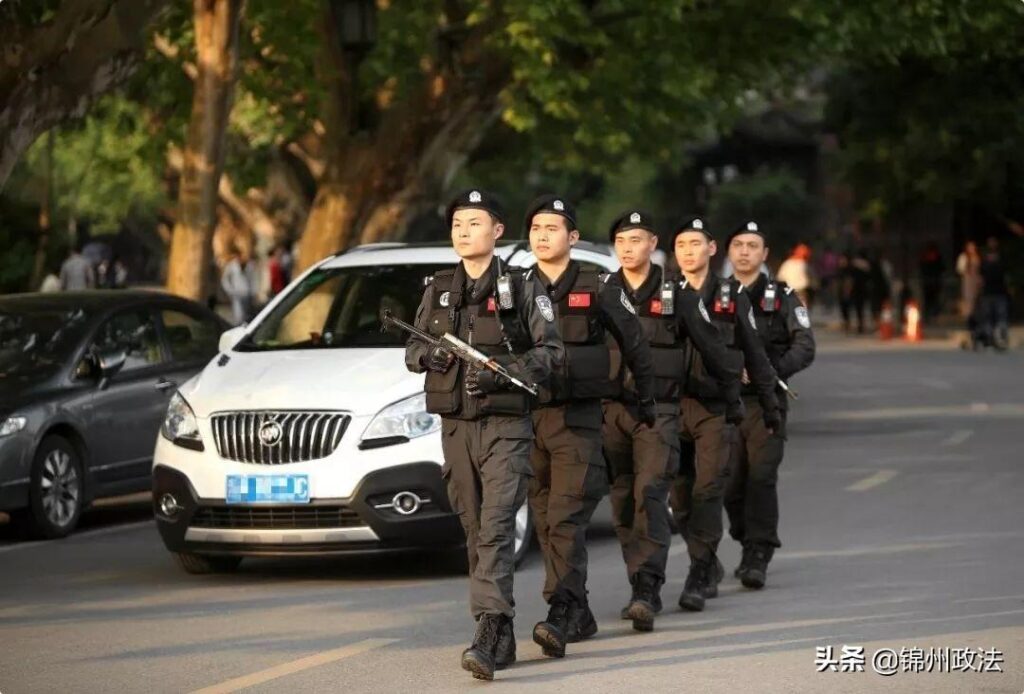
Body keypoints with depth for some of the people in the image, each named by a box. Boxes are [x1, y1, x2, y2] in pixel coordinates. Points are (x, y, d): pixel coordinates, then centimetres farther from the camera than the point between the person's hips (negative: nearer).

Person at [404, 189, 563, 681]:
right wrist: (426, 354, -8)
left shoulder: (522, 290, -1)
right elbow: (412, 350, 16)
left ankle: (487, 636, -25)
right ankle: (502, 638, 16)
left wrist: (500, 373, -19)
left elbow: (551, 352, -5)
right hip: (455, 425, 5)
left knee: (496, 528, -16)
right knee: (474, 531, 8)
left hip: (505, 424, -5)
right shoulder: (438, 290, 12)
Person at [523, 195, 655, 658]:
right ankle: (580, 616, 18)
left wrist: (647, 402, 15)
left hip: (577, 418, -4)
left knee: (566, 520, -16)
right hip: (526, 416, 4)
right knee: (544, 523, 7)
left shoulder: (597, 291, 0)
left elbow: (635, 348, 10)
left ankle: (560, 619, -24)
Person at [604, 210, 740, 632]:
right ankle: (643, 590, 17)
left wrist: (733, 392, 13)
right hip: (612, 410, 3)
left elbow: (711, 347, 9)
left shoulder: (677, 296, 2)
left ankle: (646, 592, -24)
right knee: (622, 503, 6)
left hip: (658, 412, -3)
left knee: (650, 495, -17)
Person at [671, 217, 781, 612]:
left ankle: (698, 578, -13)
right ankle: (710, 568, 25)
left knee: (707, 491, -13)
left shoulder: (732, 297, 6)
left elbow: (754, 356, 11)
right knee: (680, 498, 5)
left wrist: (770, 408, 13)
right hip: (673, 407, 2)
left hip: (717, 408, -2)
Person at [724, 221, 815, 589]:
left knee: (761, 477, -14)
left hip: (765, 401, -3)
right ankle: (748, 544, 25)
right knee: (730, 482, 4)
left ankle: (757, 559, -15)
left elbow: (804, 347, -1)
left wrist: (771, 371, -16)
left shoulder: (782, 297, 7)